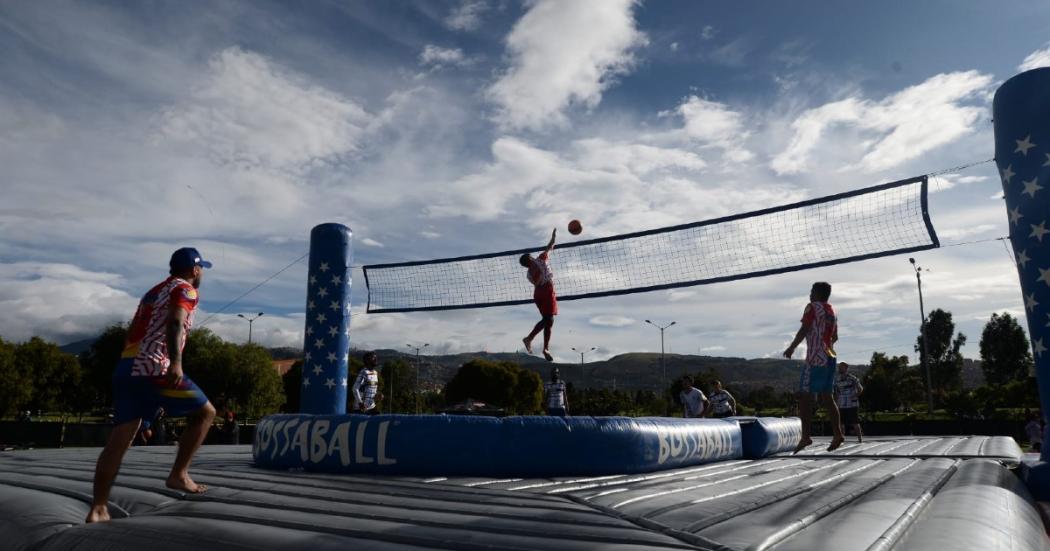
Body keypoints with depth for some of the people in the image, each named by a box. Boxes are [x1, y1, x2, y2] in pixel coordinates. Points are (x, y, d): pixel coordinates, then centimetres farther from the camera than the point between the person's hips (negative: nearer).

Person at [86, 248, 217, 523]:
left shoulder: (153, 291, 28)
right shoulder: (185, 290, 2)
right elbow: (174, 324, -17)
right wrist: (175, 363, -30)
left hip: (126, 366, 8)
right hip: (155, 367, -8)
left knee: (119, 438, 5)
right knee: (205, 412, 4)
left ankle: (98, 508, 2)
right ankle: (179, 474, 1)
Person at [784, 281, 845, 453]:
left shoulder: (813, 307, -6)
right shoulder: (832, 312, 17)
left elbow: (804, 329, -13)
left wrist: (791, 348, -6)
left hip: (815, 359, -8)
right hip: (830, 357, 8)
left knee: (805, 396, -8)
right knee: (826, 396, 11)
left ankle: (805, 436, -12)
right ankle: (837, 434, 7)